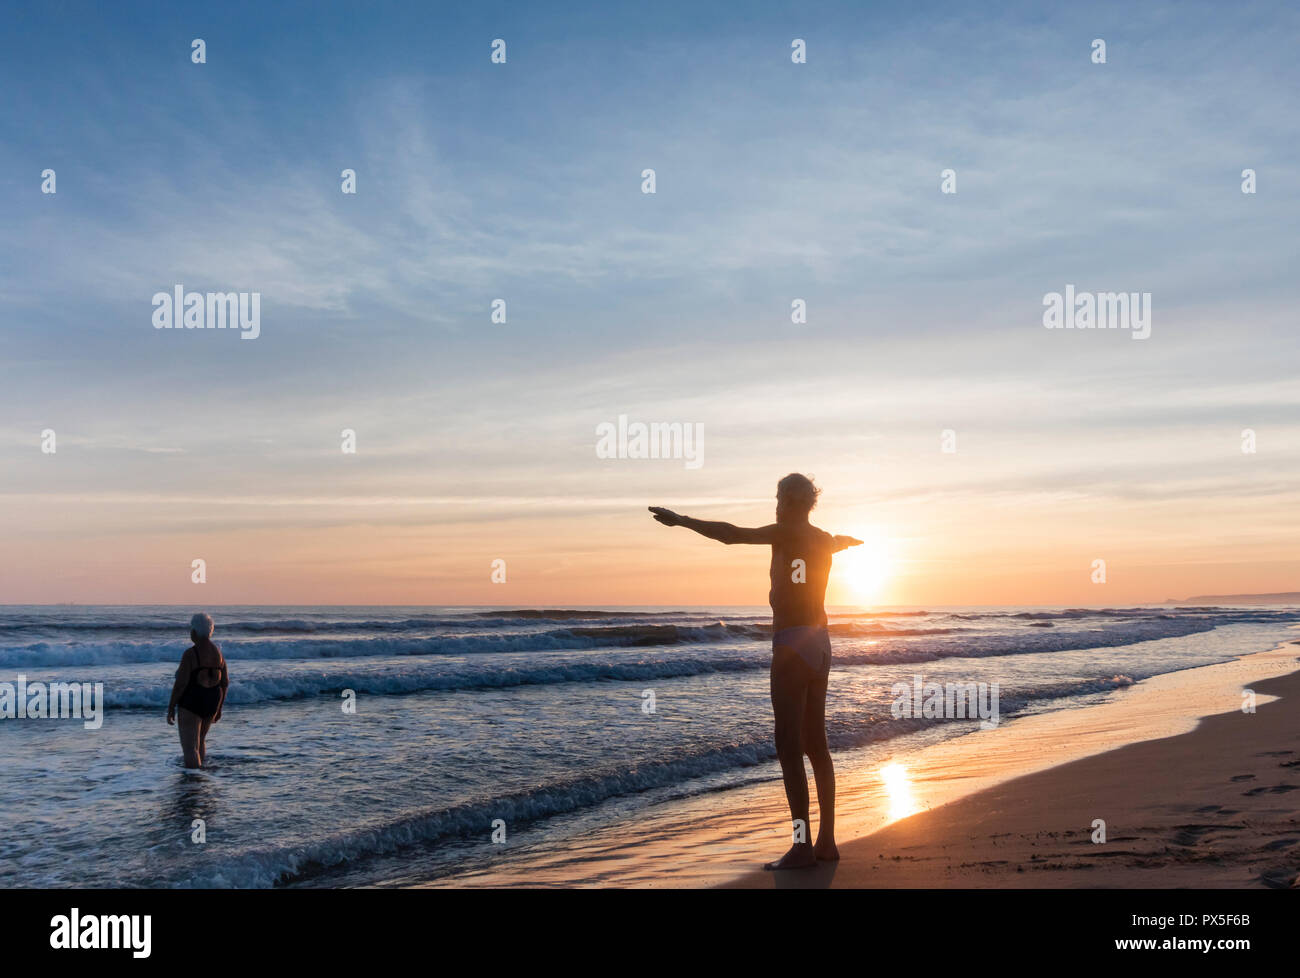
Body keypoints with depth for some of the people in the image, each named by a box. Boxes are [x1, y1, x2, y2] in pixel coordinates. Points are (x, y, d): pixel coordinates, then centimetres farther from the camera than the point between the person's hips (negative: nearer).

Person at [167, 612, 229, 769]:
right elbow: (225, 683, 8)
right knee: (200, 739, 27)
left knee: (190, 748, -3)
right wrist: (219, 707, 17)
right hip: (212, 703, 7)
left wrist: (171, 707, -7)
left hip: (191, 703, -7)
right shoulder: (218, 653, 4)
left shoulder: (190, 654, -16)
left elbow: (180, 684, -17)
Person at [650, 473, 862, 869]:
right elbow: (841, 541, 42)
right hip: (819, 643, 9)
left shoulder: (787, 532, -9)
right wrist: (851, 540, 66)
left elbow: (730, 533, -21)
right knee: (815, 743, 14)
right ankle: (827, 840, 18)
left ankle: (802, 845, -7)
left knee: (789, 747, -7)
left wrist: (682, 520, -15)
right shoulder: (824, 540, 16)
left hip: (792, 645, -9)